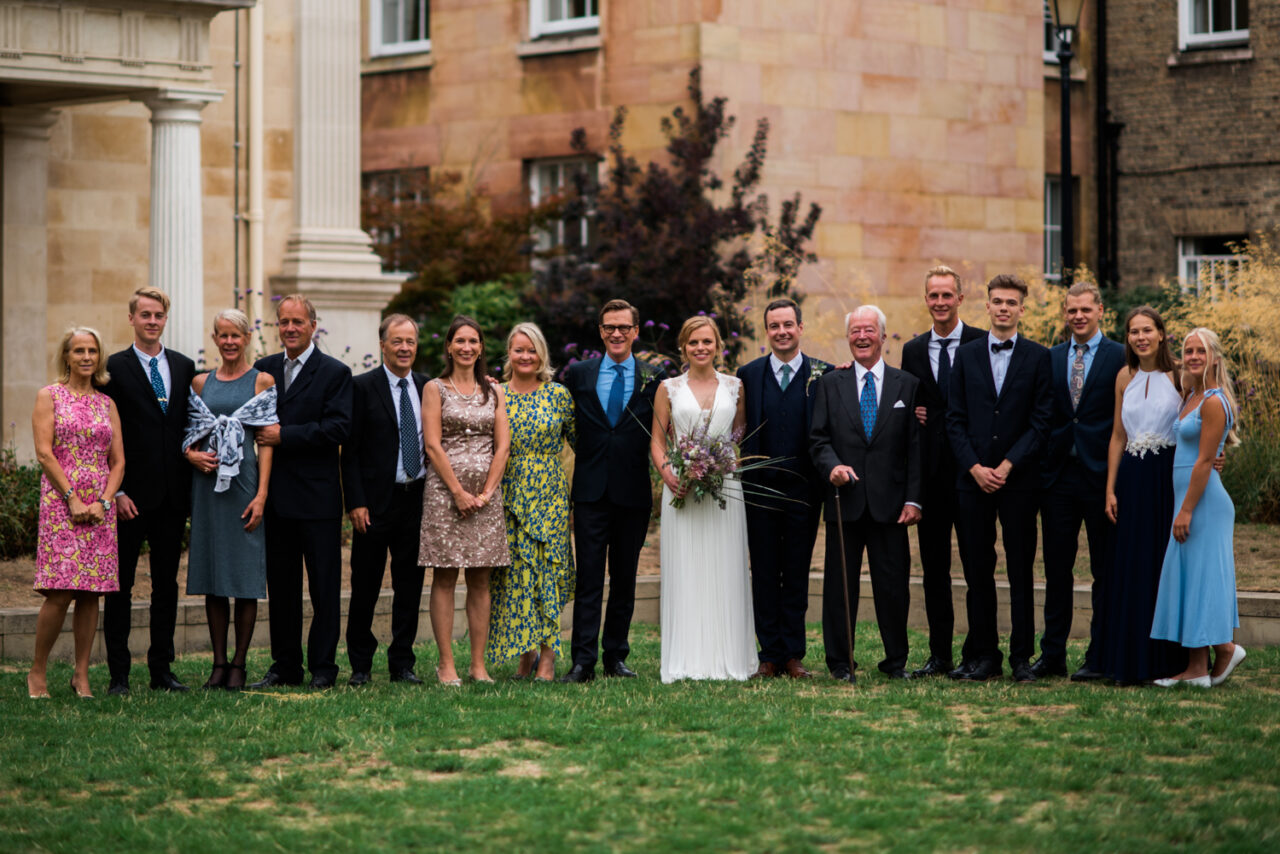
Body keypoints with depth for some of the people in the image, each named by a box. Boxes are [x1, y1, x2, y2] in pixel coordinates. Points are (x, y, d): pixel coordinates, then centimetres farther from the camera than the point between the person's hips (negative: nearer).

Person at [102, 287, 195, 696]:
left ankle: (162, 670, 15)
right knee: (120, 585, 0)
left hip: (172, 493, 4)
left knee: (167, 584, 9)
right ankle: (118, 674, 4)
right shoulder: (115, 368, -3)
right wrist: (116, 492, -12)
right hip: (131, 495, -4)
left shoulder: (184, 367, 11)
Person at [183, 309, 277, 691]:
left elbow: (267, 441, -3)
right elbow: (189, 432, 17)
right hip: (207, 482, 4)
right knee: (213, 577, 5)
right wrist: (191, 454, -6)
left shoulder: (262, 381, 1)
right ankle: (219, 664, 11)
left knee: (245, 577, -3)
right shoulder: (200, 383, 12)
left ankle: (239, 664, 4)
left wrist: (261, 494, -11)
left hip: (245, 481, -4)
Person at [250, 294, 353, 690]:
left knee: (324, 586, 0)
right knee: (280, 584, 10)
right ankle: (285, 666, 17)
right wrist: (259, 434, -6)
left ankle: (322, 668, 6)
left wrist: (285, 435, -16)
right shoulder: (264, 369, 12)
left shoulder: (335, 373, -3)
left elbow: (338, 429, -13)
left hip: (317, 494, -5)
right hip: (276, 494, 5)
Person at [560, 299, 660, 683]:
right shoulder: (578, 374, 6)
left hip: (634, 493, 0)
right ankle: (583, 661, -4)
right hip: (591, 490, 0)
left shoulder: (653, 379, 4)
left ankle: (615, 656, 16)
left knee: (625, 578, 8)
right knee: (588, 577, -4)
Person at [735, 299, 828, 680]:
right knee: (764, 574, 5)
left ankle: (794, 655, 11)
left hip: (803, 490, -1)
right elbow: (740, 433, 5)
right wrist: (742, 481, -4)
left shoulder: (823, 375, 1)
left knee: (797, 575, 5)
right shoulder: (749, 375, 5)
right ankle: (770, 655, 10)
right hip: (761, 488, 1)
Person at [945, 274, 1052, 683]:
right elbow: (955, 419, 6)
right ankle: (983, 654, 9)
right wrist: (975, 467, -7)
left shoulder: (1038, 358, 3)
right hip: (973, 478, 2)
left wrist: (1008, 465, -11)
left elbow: (1041, 422, -2)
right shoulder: (966, 355, 9)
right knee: (977, 570, 3)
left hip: (1019, 480, -2)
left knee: (1020, 569, 1)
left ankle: (1022, 657, 6)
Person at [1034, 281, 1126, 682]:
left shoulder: (1120, 357, -1)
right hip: (1058, 475, 4)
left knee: (1105, 571, 2)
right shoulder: (1051, 358, 12)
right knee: (1056, 569, 8)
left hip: (1101, 475, -4)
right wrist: (1039, 466, 3)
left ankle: (1099, 657, 8)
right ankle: (1052, 655, 14)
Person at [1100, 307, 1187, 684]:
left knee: (1167, 566, -2)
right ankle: (1132, 662, 10)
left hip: (1169, 477, -4)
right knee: (1131, 569, 4)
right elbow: (1118, 436, 11)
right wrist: (1110, 489, 7)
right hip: (1133, 479, 4)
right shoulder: (1125, 377, 9)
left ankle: (1167, 660, 6)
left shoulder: (1178, 375, -2)